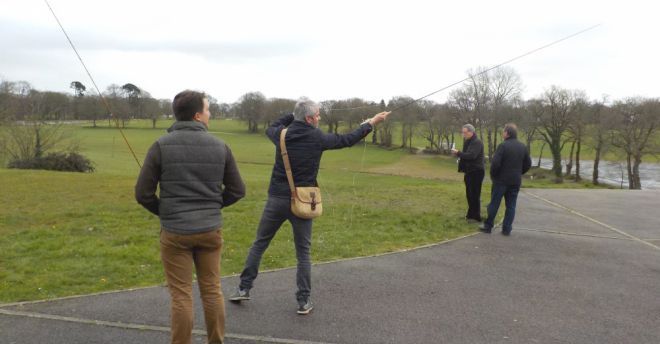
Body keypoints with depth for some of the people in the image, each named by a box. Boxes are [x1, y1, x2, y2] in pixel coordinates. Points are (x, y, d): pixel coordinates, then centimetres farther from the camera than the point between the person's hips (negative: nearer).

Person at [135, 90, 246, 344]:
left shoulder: (162, 145, -7)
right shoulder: (219, 146, -2)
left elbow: (143, 193, -6)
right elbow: (237, 190, 4)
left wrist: (163, 212, 13)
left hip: (175, 232, -2)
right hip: (211, 230, 2)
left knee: (181, 296, 5)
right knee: (212, 291, 14)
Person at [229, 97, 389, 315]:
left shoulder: (282, 134, -1)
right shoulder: (318, 138, -7)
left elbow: (270, 128, 25)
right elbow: (347, 140, 7)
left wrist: (293, 115, 23)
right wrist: (371, 123, 18)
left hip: (277, 199, 2)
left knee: (259, 244, 15)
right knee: (303, 253, 8)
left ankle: (244, 289, 19)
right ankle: (304, 301, 10)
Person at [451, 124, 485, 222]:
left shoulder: (477, 142, -15)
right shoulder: (468, 142, 14)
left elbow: (471, 155, -26)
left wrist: (458, 153, -21)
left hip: (476, 172, -9)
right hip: (469, 172, 9)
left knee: (475, 195, -5)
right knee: (469, 194, 14)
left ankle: (476, 216, 2)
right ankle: (471, 214, 23)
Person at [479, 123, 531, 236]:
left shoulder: (503, 146, -14)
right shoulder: (522, 147, 7)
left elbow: (495, 163, -20)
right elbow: (528, 164, 12)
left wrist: (493, 174, -4)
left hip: (501, 180, -5)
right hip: (515, 181, 5)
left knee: (494, 204, 4)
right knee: (511, 206, 9)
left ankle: (488, 226, 12)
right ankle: (507, 229, 10)